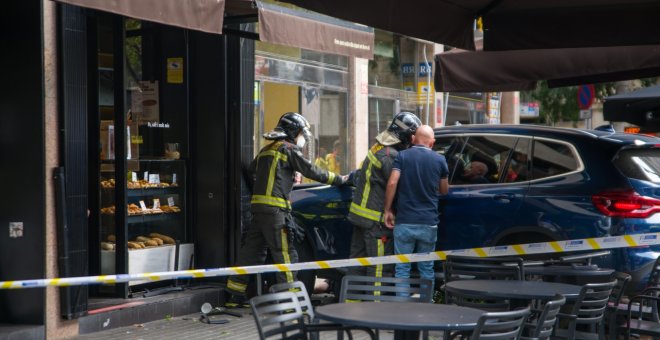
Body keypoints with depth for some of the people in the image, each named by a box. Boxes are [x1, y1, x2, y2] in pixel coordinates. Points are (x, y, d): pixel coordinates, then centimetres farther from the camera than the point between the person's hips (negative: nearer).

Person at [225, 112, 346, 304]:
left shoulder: (266, 150, 22)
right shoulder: (288, 149, -3)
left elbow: (251, 171, 28)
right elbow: (311, 171, -3)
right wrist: (339, 180, 4)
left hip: (258, 206, 9)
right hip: (274, 208, -9)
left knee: (252, 250, 12)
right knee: (284, 252, -7)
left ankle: (235, 295, 15)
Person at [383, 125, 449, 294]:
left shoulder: (403, 156, -1)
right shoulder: (439, 160, 2)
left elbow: (392, 183, -12)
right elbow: (444, 190, 10)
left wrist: (387, 210, -4)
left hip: (404, 222, -1)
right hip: (429, 223, 1)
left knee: (402, 268, 4)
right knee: (426, 268, 11)